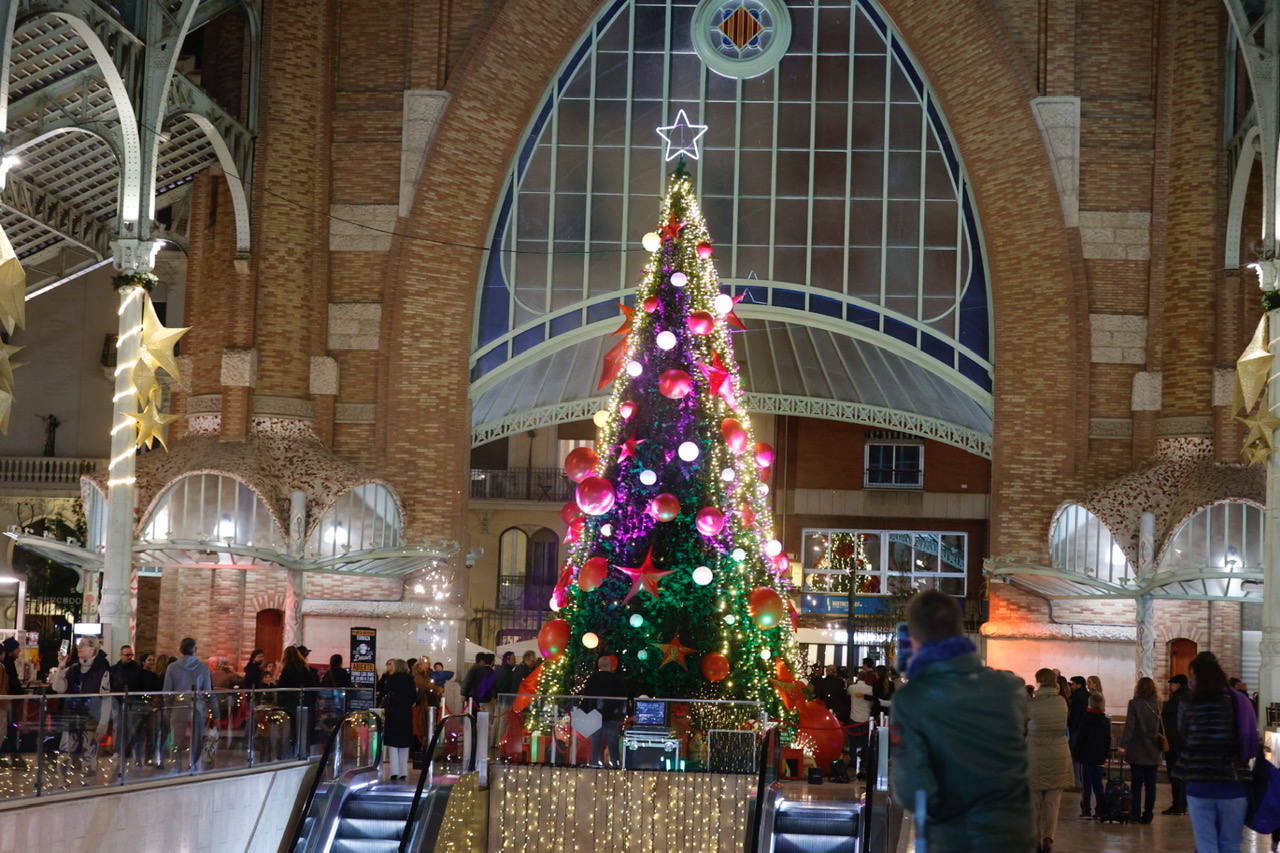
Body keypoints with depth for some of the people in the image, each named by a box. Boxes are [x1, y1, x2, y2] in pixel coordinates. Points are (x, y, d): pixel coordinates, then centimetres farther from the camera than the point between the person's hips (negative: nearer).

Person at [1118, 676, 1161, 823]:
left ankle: (1135, 815, 3)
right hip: (1153, 752, 3)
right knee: (1150, 784, 8)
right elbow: (1161, 727, 5)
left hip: (1137, 750, -3)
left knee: (1136, 784, 4)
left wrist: (1123, 745, -14)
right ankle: (1147, 815, 9)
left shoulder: (1134, 703, -8)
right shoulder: (1157, 705, 1)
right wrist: (1160, 744, 12)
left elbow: (1129, 726, -14)